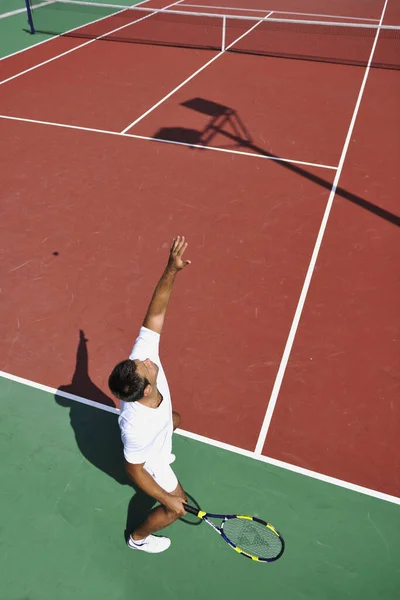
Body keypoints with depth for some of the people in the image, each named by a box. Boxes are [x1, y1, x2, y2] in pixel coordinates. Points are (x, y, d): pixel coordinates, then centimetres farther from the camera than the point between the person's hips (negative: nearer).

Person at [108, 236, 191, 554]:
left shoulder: (143, 354, -39)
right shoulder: (136, 425, -49)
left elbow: (156, 312, -38)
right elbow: (134, 469, -30)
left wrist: (171, 271, -50)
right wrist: (167, 499, -20)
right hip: (147, 460, -6)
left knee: (175, 420, 38)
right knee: (176, 508, 17)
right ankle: (139, 537, 46)